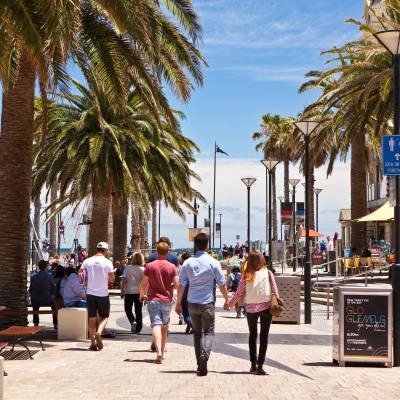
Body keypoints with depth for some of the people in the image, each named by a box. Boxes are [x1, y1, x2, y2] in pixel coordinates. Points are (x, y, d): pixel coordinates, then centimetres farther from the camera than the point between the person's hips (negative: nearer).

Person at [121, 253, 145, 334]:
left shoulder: (128, 268, -3)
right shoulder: (143, 269, -3)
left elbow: (124, 280, -7)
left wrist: (122, 291, 0)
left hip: (129, 292, -1)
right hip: (139, 292, 1)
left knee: (128, 309, 13)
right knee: (138, 311, 11)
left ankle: (133, 322, -12)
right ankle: (138, 329, 11)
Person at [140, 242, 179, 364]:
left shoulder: (149, 266, -3)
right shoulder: (172, 267, -2)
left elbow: (143, 284, -3)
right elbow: (177, 284, -6)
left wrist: (142, 295, 15)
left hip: (153, 300, -1)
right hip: (167, 300, 2)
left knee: (156, 325, -8)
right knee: (164, 327, 15)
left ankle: (159, 352, -25)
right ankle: (162, 353, 23)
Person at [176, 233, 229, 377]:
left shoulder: (188, 263, 0)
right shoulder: (213, 262, -7)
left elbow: (181, 285, 1)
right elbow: (222, 285, -3)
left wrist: (178, 302, 11)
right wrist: (227, 300, 11)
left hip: (192, 304, 3)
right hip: (208, 303, -3)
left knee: (197, 332, 15)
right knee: (208, 332, 5)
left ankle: (200, 365, 15)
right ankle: (204, 356, -21)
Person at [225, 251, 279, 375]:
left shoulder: (247, 276, -5)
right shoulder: (268, 273, -4)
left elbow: (239, 294, -2)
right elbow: (275, 291, -6)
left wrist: (228, 304, 10)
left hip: (251, 308, 1)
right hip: (266, 307, -1)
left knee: (252, 335, 17)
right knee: (264, 336, 5)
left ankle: (253, 365, 20)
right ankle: (260, 365, -1)